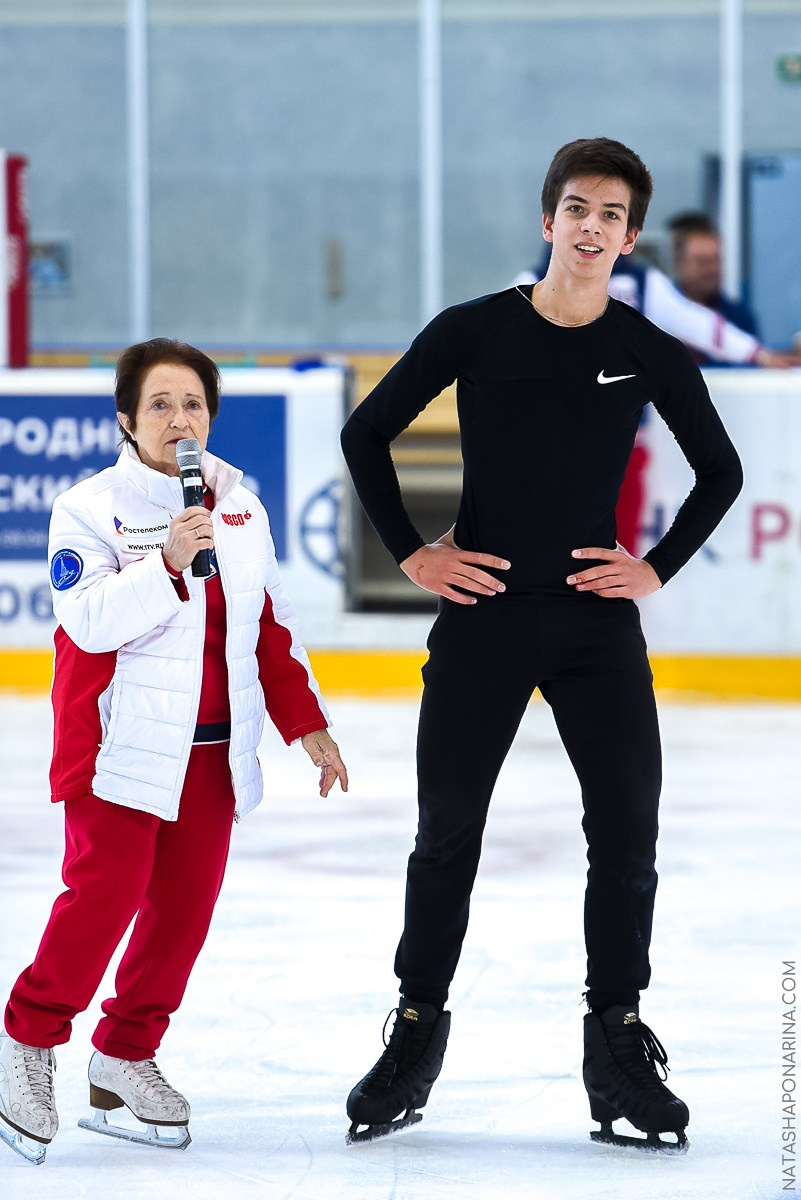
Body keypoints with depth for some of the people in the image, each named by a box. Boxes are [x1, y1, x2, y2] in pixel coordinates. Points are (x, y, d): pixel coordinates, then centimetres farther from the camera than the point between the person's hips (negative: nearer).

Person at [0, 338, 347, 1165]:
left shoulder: (240, 509, 10)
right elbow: (90, 621, -20)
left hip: (213, 749, 5)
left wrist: (306, 724, 14)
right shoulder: (91, 509, -7)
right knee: (108, 890, -14)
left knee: (185, 902, 2)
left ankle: (124, 1057, 14)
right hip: (119, 740, -5)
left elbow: (270, 629, 18)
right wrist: (169, 562, -30)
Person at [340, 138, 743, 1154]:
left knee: (627, 832, -4)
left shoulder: (651, 356, 0)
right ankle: (415, 1037, 16)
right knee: (447, 834, 4)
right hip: (483, 614, -1)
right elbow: (365, 434, 6)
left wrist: (660, 568, 5)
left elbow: (720, 472, 15)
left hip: (596, 622, 1)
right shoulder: (474, 334, -3)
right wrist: (411, 553, 1)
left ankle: (618, 1044, 7)